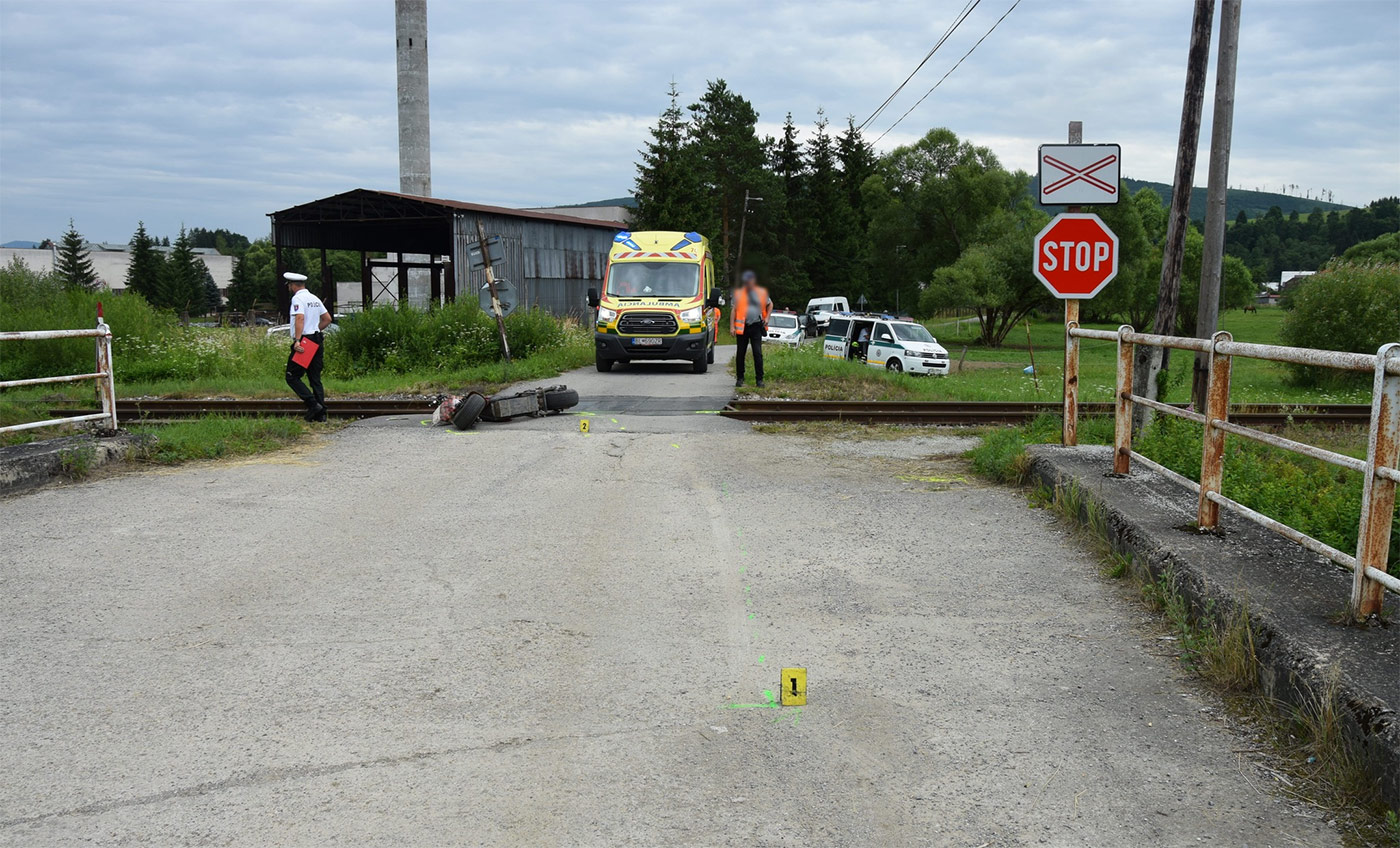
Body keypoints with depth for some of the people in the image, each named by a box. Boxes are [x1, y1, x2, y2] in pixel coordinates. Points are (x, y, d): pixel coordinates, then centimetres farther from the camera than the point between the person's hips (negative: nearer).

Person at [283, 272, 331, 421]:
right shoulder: (315, 299, 15)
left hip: (303, 342, -8)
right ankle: (321, 414, 5)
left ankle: (313, 404, -14)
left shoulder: (297, 298, -8)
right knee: (315, 379, 9)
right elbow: (327, 319, 18)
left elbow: (300, 318, -21)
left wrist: (297, 340, -26)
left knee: (292, 377, -1)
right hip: (317, 341, 8)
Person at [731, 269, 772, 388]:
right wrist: (732, 326, 0)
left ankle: (759, 379, 0)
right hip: (742, 327, 0)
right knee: (740, 354, 5)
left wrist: (767, 318, 9)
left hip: (756, 326, 0)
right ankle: (739, 378, 17)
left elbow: (770, 304, 22)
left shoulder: (762, 292, 7)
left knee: (758, 353, -5)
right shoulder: (739, 293, 5)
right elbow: (734, 310, 7)